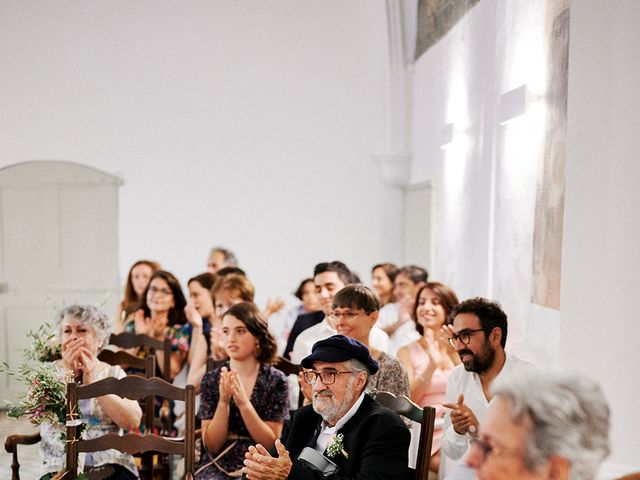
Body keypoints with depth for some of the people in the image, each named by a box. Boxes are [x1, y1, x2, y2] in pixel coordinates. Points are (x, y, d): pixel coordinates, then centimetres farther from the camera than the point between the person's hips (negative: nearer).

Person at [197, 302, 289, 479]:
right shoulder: (211, 379, 3)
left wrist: (244, 403, -18)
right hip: (219, 465, 1)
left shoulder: (276, 381, -2)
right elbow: (212, 446, 0)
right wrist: (223, 401, -16)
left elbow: (272, 444, -6)